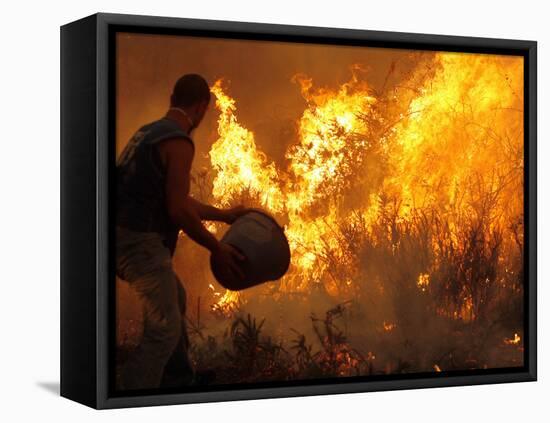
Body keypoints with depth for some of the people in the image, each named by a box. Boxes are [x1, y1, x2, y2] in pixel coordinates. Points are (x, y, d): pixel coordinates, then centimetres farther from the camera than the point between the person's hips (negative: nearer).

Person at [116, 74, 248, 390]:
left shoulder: (149, 132, 16)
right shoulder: (179, 142, -14)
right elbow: (178, 210, -18)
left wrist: (225, 215, 29)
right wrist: (217, 248, -8)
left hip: (127, 237, 10)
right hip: (142, 243, -10)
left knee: (174, 298, 27)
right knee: (165, 329, -10)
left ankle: (179, 379, 38)